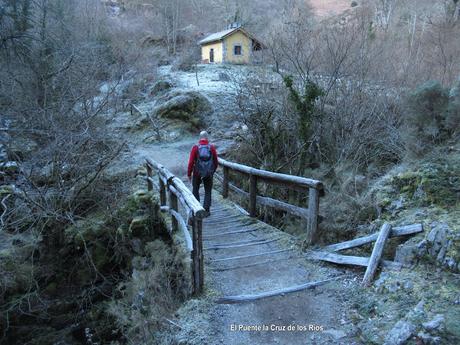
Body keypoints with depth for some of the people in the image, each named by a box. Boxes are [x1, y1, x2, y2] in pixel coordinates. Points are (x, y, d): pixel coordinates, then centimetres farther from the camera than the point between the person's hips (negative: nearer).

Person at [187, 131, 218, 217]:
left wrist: (189, 173, 1)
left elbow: (191, 162, -10)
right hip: (209, 174, 1)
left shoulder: (195, 148, -9)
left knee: (195, 190, 17)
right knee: (208, 192, 12)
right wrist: (213, 170, 19)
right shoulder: (212, 147, -4)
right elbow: (215, 161, 2)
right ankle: (206, 210, 8)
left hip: (197, 173, -1)